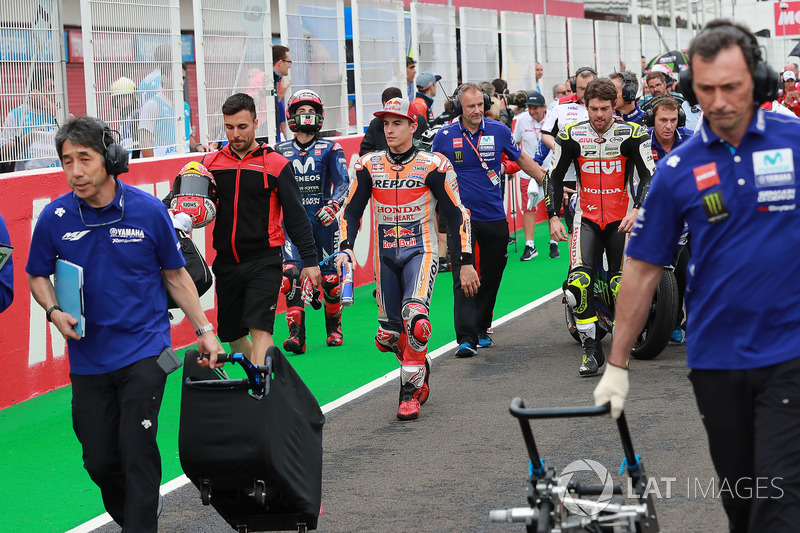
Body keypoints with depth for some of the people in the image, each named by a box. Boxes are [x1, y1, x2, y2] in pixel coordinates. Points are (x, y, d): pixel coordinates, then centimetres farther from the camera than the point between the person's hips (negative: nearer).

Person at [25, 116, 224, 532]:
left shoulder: (148, 210, -6)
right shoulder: (55, 218, -4)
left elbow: (176, 275, 6)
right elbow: (37, 276, 11)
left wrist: (204, 331, 4)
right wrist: (54, 311, -9)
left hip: (144, 352, -2)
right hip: (88, 356, 2)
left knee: (137, 450, -12)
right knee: (99, 459, 7)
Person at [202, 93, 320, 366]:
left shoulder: (276, 164, -2)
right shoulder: (211, 163, 7)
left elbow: (296, 215, 1)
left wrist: (309, 259, -1)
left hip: (264, 263, -4)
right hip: (226, 263, 4)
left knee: (260, 329, -17)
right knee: (231, 334, 11)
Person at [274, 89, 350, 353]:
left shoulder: (330, 149, 4)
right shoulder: (281, 151, 10)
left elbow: (343, 183, -4)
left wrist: (333, 205, -20)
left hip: (323, 220, -1)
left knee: (330, 277, 3)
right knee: (291, 274, -16)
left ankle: (334, 328, 25)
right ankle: (297, 333, -16)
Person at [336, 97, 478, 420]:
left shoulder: (433, 166, -5)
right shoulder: (369, 166, 4)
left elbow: (456, 215, -1)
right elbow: (352, 211, 9)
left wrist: (466, 263, -3)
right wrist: (345, 248, -8)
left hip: (421, 252, -4)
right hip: (384, 257, 4)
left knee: (414, 316, -27)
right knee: (389, 335, 3)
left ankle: (410, 392, -12)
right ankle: (420, 369, 35)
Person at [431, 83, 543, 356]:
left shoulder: (499, 131, -1)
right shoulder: (444, 137, -5)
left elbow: (522, 160, 14)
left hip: (494, 217, 3)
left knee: (491, 277, 11)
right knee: (463, 279, -12)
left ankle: (481, 329, 28)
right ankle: (466, 338, -16)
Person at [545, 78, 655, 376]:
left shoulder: (632, 134, -6)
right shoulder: (571, 136, -1)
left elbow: (649, 176, -8)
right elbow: (555, 177, 7)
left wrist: (637, 211, -23)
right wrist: (553, 217, -1)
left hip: (622, 219, -1)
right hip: (587, 217, 1)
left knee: (623, 285, -6)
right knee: (578, 282, -17)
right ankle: (591, 350, -7)